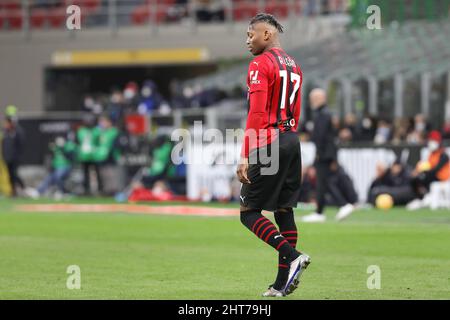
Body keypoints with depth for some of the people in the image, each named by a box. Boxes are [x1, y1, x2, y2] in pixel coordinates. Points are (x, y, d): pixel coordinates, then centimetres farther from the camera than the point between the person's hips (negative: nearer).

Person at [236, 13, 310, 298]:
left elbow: (256, 114, -17)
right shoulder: (294, 66, 17)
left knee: (249, 212, -3)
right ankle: (283, 283, 9)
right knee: (284, 211, 9)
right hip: (292, 141, 8)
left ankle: (292, 256, -18)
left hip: (269, 143, -8)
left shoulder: (261, 64, -10)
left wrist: (245, 156, -18)